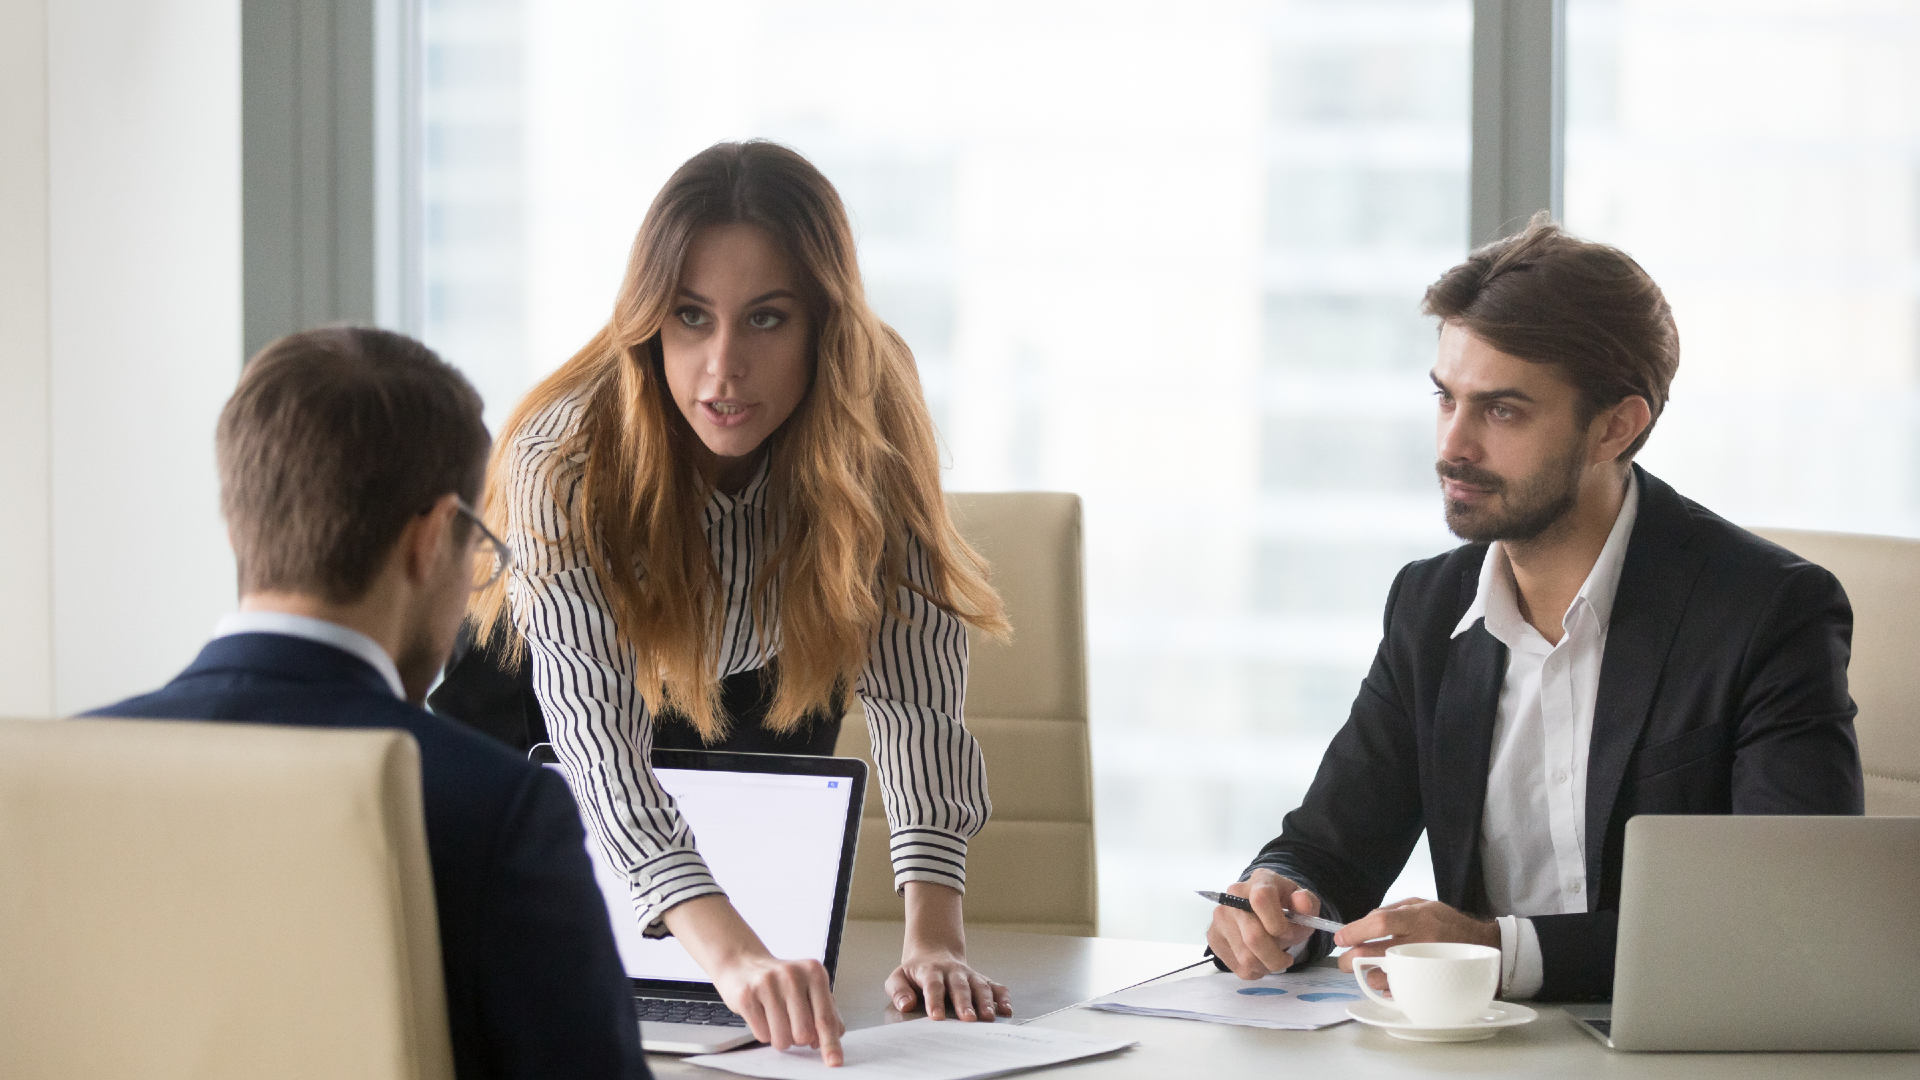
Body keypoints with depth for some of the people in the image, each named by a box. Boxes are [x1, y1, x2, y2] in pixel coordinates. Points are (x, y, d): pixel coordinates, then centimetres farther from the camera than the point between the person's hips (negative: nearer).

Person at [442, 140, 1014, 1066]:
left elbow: (912, 678, -35)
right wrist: (730, 954, -67)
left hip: (761, 704, 2)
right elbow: (595, 733, -52)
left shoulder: (872, 414, -32)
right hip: (530, 718, -2)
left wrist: (934, 936, -49)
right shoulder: (568, 460, -40)